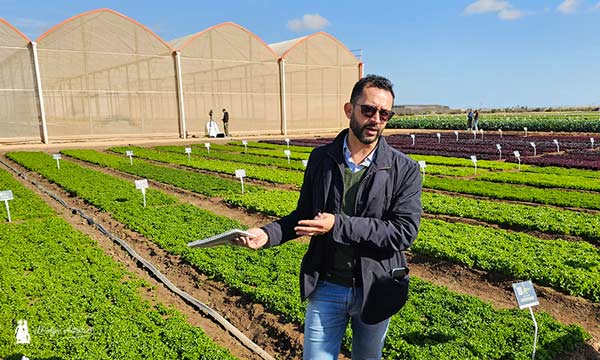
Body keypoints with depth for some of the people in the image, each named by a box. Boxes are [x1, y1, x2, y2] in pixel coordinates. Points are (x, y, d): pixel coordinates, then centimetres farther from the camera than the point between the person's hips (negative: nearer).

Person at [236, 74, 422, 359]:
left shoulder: (405, 169, -9)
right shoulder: (321, 158, -1)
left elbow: (405, 231, -17)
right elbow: (304, 214, 6)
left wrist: (339, 225, -23)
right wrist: (267, 234, -12)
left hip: (374, 291, -1)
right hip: (325, 288, 1)